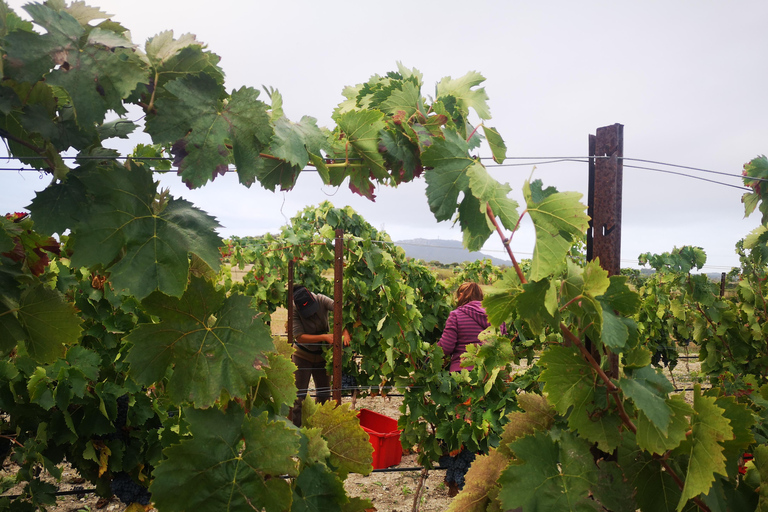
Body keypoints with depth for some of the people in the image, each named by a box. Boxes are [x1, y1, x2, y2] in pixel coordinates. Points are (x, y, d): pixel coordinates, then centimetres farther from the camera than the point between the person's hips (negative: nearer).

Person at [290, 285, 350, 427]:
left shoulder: (321, 300, -20)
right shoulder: (294, 310, -24)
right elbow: (299, 337, -28)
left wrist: (345, 332, -43)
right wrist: (324, 337, -34)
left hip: (322, 355, 3)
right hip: (303, 355, -3)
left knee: (324, 394, 10)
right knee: (298, 395, -2)